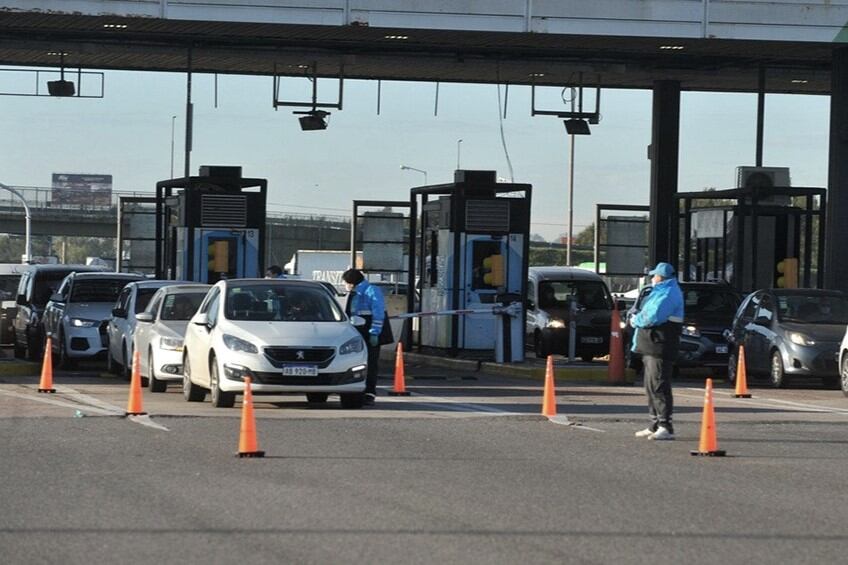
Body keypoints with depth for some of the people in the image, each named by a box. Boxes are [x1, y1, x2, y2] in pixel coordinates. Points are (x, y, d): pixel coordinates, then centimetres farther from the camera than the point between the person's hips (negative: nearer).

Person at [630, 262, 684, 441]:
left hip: (660, 347, -11)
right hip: (651, 346, 11)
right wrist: (638, 317, 7)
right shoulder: (660, 292, 22)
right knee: (651, 386, 15)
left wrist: (636, 320, -6)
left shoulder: (668, 295, -13)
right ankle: (656, 425, 22)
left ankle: (665, 427, -15)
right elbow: (649, 314, 26)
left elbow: (653, 317, -22)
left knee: (659, 386, -13)